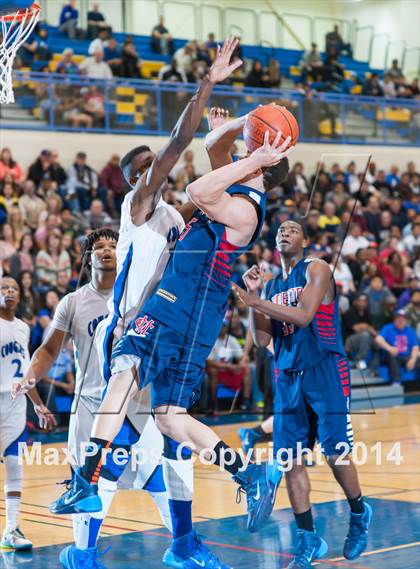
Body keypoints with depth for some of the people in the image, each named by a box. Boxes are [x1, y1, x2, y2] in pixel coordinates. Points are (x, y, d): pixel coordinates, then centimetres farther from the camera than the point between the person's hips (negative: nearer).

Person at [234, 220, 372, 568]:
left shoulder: (317, 269, -3)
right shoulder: (271, 285, 15)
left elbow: (303, 315, -18)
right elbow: (262, 340, 9)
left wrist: (255, 301, -19)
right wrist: (253, 295, -1)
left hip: (325, 372, -6)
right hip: (288, 377, 6)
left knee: (335, 453, -5)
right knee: (291, 460, -1)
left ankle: (359, 514, 22)